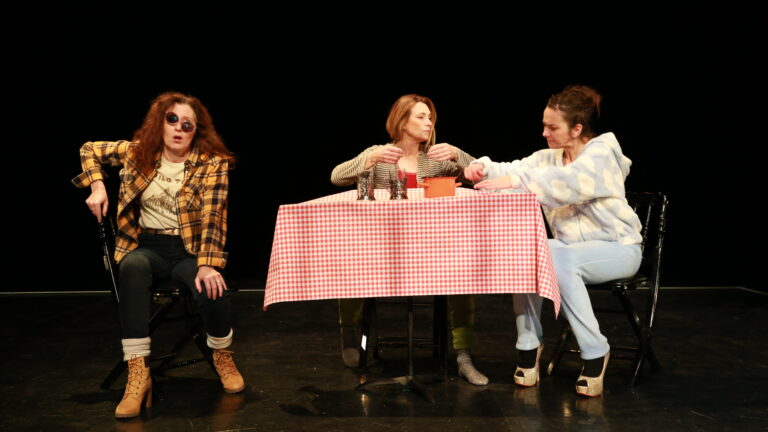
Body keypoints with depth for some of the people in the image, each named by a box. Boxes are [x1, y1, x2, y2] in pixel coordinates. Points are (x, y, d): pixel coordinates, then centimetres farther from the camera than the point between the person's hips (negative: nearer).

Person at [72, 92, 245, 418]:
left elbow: (213, 217, -18)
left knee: (213, 290, -33)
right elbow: (90, 150, 19)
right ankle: (138, 371, -34)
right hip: (147, 246, 2)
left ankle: (221, 354, 2)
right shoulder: (139, 151, 3)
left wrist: (208, 265, -32)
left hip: (190, 249, -2)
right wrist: (97, 187, 1)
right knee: (132, 268, -35)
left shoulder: (212, 163, -7)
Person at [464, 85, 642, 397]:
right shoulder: (549, 157, 7)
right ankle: (529, 343, -10)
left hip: (617, 248, -6)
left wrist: (516, 181, -39)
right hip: (571, 247, 6)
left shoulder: (602, 153, -13)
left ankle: (595, 352, -21)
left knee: (559, 260, -35)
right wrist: (484, 167, -24)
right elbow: (514, 170, -3)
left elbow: (569, 183, -33)